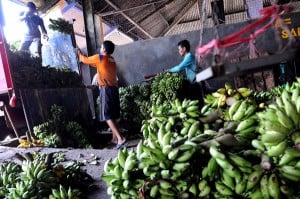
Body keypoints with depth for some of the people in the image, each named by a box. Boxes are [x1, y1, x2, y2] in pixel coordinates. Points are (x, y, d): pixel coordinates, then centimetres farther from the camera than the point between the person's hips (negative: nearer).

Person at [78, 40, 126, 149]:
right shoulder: (112, 60, 16)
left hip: (106, 90, -8)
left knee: (107, 116, -8)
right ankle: (115, 138, 20)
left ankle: (120, 138, -18)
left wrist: (80, 54, 33)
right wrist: (83, 56, 39)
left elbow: (86, 60, 12)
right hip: (114, 89, 8)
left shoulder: (99, 57, -5)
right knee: (112, 115, 15)